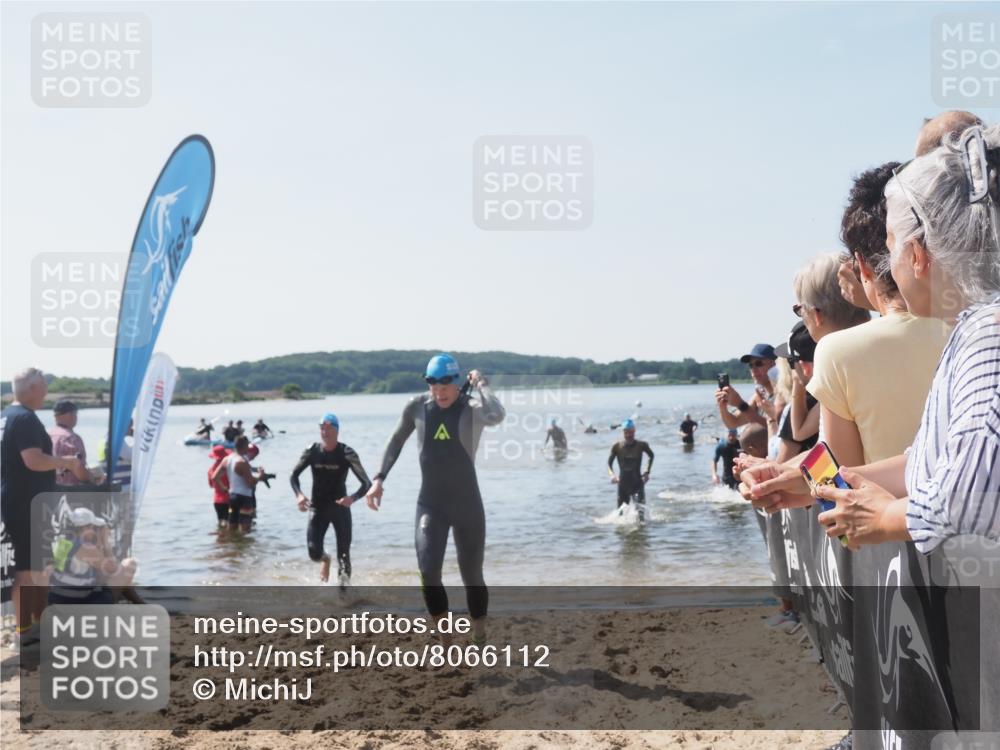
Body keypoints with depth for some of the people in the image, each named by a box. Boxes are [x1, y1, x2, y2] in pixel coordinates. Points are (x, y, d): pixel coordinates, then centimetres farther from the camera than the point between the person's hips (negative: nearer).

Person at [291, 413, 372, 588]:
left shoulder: (347, 453, -15)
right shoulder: (312, 451, -7)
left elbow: (367, 483, -18)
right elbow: (294, 475, 4)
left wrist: (353, 498, -38)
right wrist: (299, 494, -17)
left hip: (340, 507, -1)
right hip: (317, 508, 2)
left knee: (344, 555, -2)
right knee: (314, 552, -7)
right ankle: (324, 560, 30)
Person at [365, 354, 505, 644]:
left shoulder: (472, 408, -14)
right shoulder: (417, 407, -3)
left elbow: (497, 415, -39)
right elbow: (396, 441, 13)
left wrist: (481, 384, -23)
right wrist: (379, 478, 5)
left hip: (467, 505, -2)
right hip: (430, 505, 2)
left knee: (472, 576, 8)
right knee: (428, 572, -15)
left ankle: (479, 637, 27)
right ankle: (446, 638, 0)